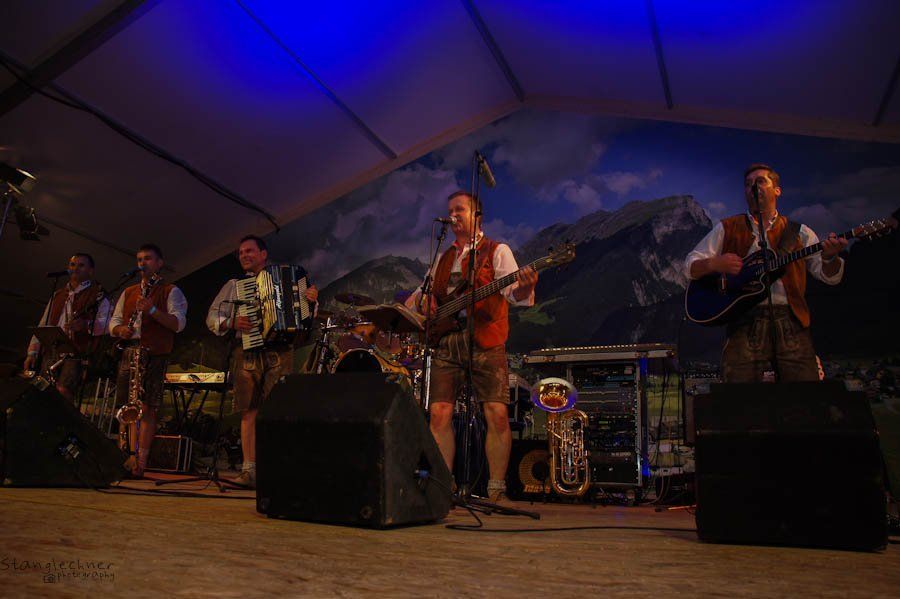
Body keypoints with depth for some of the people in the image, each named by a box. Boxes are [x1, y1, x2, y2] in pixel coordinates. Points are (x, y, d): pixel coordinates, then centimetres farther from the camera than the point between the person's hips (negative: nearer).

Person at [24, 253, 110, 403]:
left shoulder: (98, 296, 6)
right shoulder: (58, 295, 25)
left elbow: (105, 324, -8)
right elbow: (43, 325, 23)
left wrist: (86, 325, -28)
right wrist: (32, 351, 13)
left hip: (77, 352, -5)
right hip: (51, 350, 5)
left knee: (63, 390, -24)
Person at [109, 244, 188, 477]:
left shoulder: (170, 292, 7)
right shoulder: (128, 292, 24)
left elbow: (179, 323, -6)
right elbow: (114, 321, 22)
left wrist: (153, 310, -20)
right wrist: (120, 330, -2)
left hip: (154, 355, -5)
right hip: (128, 352, 5)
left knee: (147, 408, -9)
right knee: (124, 406, 3)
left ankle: (141, 461, -9)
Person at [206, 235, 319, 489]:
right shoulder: (233, 285, 20)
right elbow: (212, 318, 13)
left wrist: (311, 301, -7)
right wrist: (232, 322, -7)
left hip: (279, 352, -1)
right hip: (248, 353, 1)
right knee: (249, 412, -2)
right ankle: (249, 470, 1)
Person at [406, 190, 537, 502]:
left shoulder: (497, 251, 6)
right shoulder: (443, 259, 22)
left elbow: (513, 291, -10)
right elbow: (419, 295, 28)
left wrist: (524, 287, -33)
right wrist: (421, 300, 5)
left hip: (485, 343, -4)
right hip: (446, 344, 5)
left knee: (497, 415, -9)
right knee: (439, 414, -3)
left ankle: (496, 491, 2)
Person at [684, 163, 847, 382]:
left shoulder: (798, 232, 17)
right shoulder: (727, 229, 14)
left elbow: (829, 276, 12)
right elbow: (690, 265, 10)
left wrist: (829, 256, -10)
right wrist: (714, 264, -12)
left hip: (791, 323, 1)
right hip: (744, 325, -1)